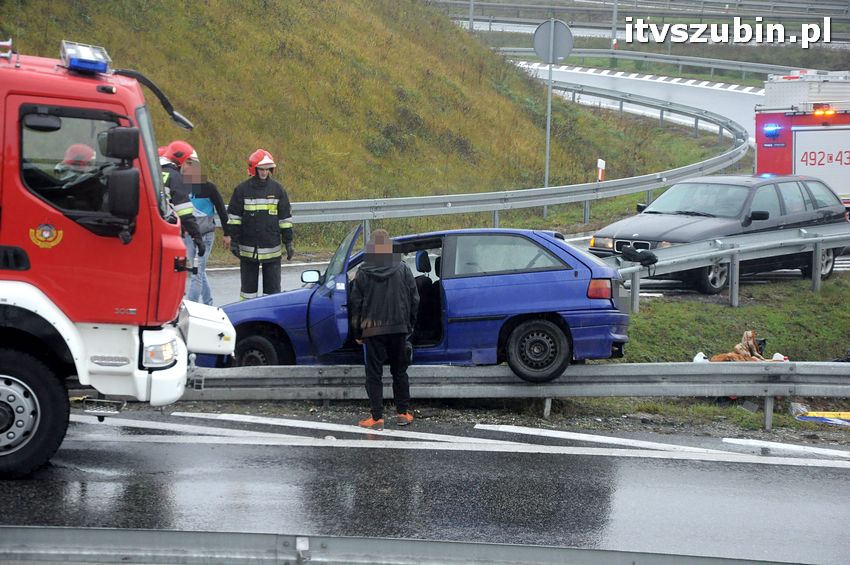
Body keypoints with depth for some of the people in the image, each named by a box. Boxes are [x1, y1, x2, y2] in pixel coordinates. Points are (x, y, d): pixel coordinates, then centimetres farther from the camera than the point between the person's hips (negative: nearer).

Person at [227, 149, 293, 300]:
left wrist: (288, 242, 5)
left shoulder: (277, 189, 3)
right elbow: (234, 217, 1)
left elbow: (285, 218, 7)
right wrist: (234, 241, -4)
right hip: (248, 248, -1)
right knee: (248, 287, 8)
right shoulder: (242, 189, -1)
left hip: (272, 248, 1)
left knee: (273, 287, 5)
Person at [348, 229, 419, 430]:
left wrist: (357, 332, 6)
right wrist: (410, 326, 14)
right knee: (400, 371, 15)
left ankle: (377, 417, -2)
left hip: (372, 330, -2)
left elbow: (356, 304, -2)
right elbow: (414, 300, 3)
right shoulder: (402, 269, 0)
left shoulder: (363, 273, -5)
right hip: (398, 328, 2)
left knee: (374, 374, 2)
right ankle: (403, 413, 15)